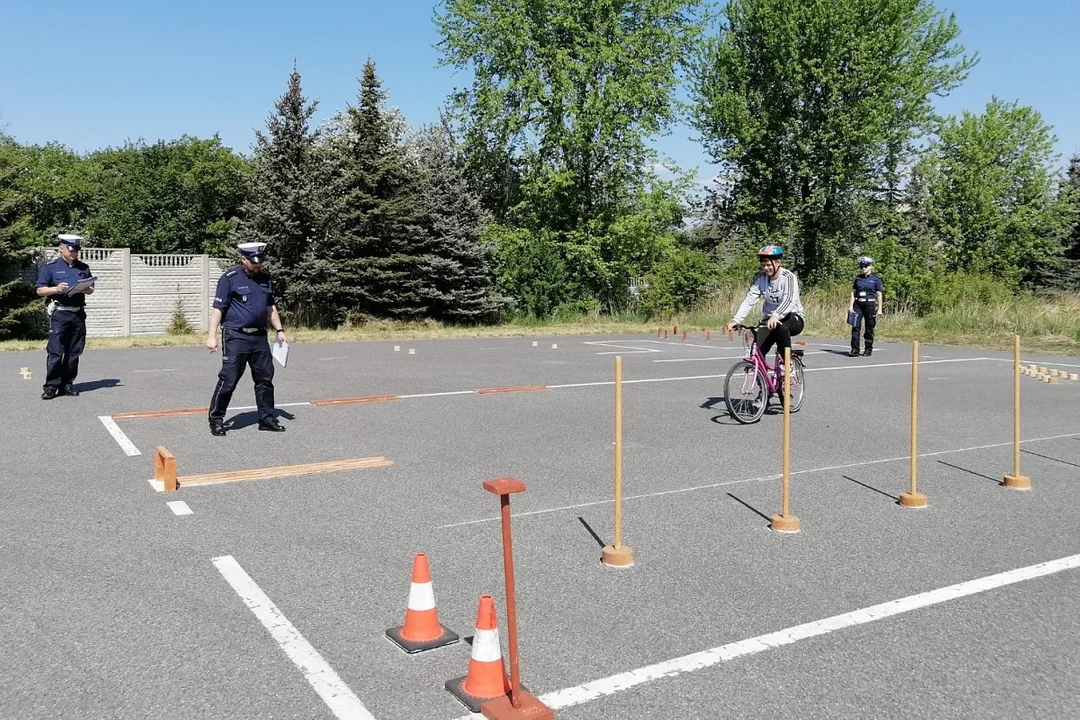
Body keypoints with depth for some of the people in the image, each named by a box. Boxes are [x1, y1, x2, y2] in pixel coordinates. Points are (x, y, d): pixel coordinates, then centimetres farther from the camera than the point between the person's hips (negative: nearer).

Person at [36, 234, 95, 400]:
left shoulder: (83, 267, 15)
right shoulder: (50, 267, 3)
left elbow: (91, 289, 19)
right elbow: (40, 290, 1)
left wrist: (86, 289, -4)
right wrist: (56, 289, -17)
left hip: (78, 314, 4)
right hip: (59, 313, -4)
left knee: (74, 352, 6)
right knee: (55, 351, -8)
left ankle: (67, 384, 14)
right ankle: (51, 386, -4)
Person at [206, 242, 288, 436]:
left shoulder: (265, 279, 12)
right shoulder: (230, 279, -6)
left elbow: (271, 308, 22)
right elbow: (218, 308, -8)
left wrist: (279, 330, 15)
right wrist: (212, 336, -13)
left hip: (260, 337, 6)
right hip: (236, 337, -6)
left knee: (265, 379, 10)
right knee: (228, 380, -5)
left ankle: (267, 418, 20)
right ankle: (216, 420, 8)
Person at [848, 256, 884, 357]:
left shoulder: (876, 279, 0)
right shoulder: (858, 278, 9)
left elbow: (879, 295, 0)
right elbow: (853, 292, 11)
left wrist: (879, 309, -4)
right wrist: (851, 306, 2)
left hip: (870, 305, -3)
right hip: (858, 304, 3)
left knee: (869, 329, 4)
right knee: (855, 327, -7)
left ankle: (868, 349, 16)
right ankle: (854, 350, -6)